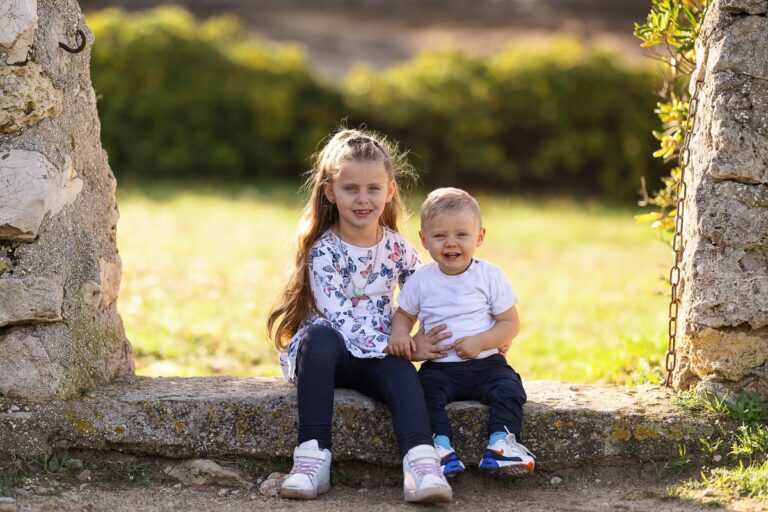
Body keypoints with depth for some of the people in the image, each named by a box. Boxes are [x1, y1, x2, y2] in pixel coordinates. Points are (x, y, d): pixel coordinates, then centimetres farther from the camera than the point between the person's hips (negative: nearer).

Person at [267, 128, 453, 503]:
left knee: (401, 372, -30)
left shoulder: (398, 248, 1)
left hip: (377, 357, 3)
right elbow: (340, 321, -21)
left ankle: (421, 463, -49)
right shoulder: (323, 251, -13)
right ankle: (313, 454, -38)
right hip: (326, 350, -3)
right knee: (321, 335, -37)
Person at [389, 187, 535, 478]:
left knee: (509, 388, -27)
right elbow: (404, 315, 16)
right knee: (424, 391, -28)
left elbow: (510, 324, -1)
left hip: (486, 363, -1)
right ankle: (441, 446, -33)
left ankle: (501, 442, -26)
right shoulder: (421, 280, 4)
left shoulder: (490, 276, -1)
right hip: (439, 366, 1)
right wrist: (399, 334, -7)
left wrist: (480, 342, -17)